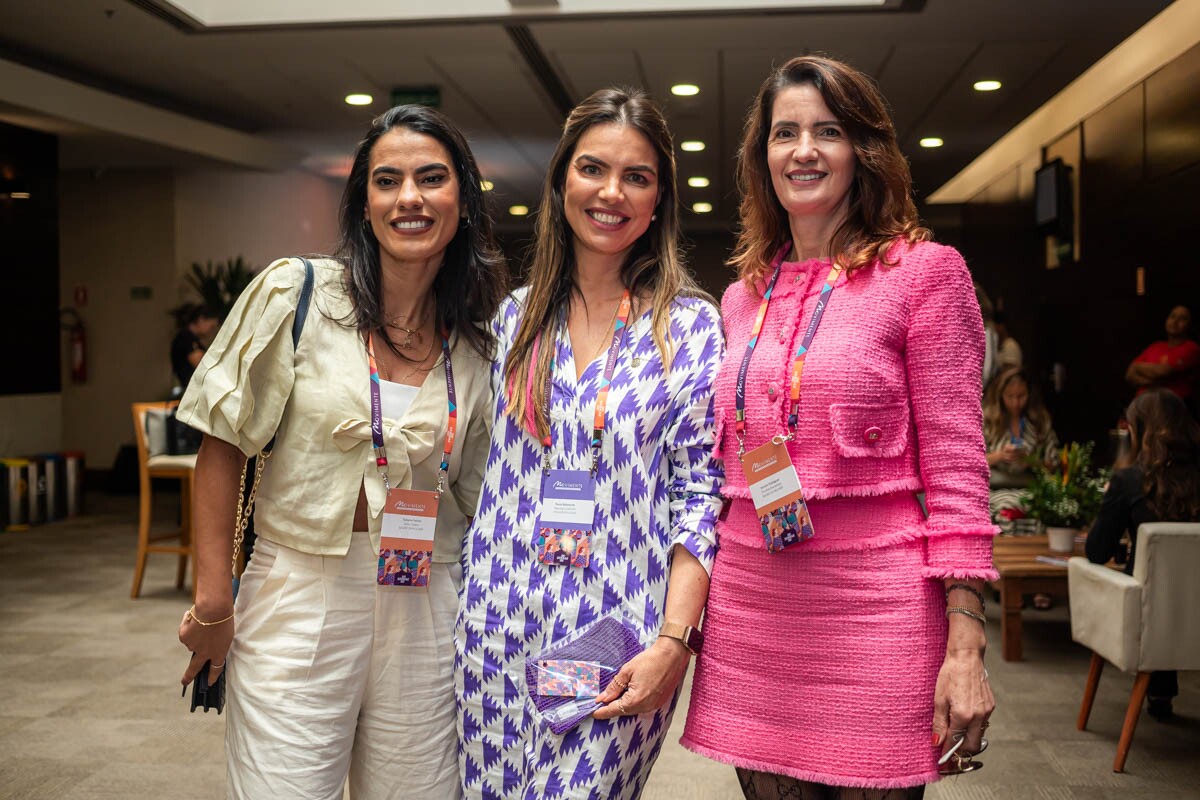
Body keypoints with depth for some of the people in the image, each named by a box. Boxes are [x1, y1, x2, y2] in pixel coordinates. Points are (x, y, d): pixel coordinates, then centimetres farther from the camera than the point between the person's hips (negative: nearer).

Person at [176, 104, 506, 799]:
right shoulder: (294, 293, -6)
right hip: (299, 604, -2)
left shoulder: (481, 341, 3)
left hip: (426, 610, 3)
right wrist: (213, 601, -6)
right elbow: (223, 448, -3)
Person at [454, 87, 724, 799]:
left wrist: (673, 640, -13)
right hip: (499, 632, 4)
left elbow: (700, 494, -6)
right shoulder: (518, 316, 7)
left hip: (618, 637, -3)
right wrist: (475, 601, 10)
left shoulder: (692, 326, -3)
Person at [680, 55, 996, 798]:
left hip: (876, 611, -4)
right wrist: (691, 610, 16)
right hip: (750, 611, 5)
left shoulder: (924, 270, -2)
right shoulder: (745, 296, 12)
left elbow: (958, 466, -6)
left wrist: (966, 647, -12)